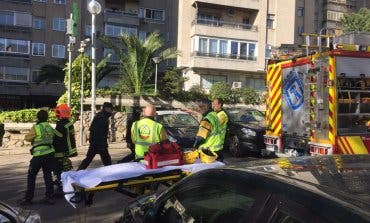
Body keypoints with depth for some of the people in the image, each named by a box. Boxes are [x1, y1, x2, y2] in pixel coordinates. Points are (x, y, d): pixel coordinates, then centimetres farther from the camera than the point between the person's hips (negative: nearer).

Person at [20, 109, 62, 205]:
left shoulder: (35, 127, -8)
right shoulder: (50, 127, 7)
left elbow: (27, 138, 2)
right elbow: (60, 135, 12)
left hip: (39, 155, -5)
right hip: (50, 154, 5)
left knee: (31, 176, 8)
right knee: (48, 175, 13)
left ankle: (28, 198, 11)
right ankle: (49, 197, 15)